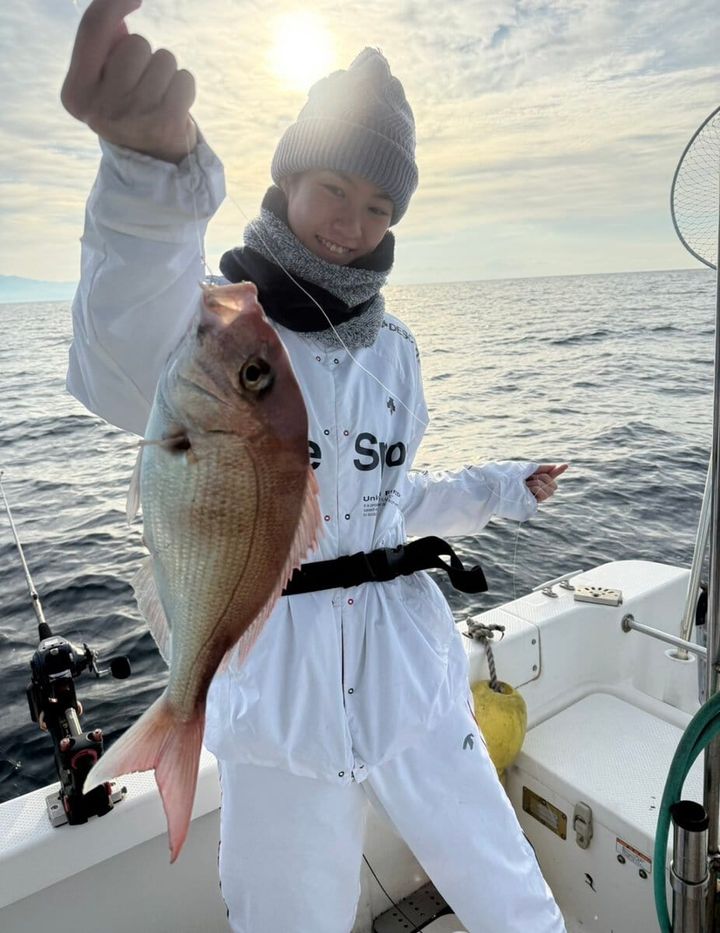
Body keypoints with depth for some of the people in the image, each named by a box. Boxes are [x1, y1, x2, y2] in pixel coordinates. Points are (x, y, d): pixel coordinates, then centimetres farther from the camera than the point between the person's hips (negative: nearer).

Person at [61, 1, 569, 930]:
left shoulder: (392, 347, 6)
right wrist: (155, 168, -53)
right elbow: (131, 372, -35)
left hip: (414, 684, 4)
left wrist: (504, 489, 10)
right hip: (279, 704, -3)